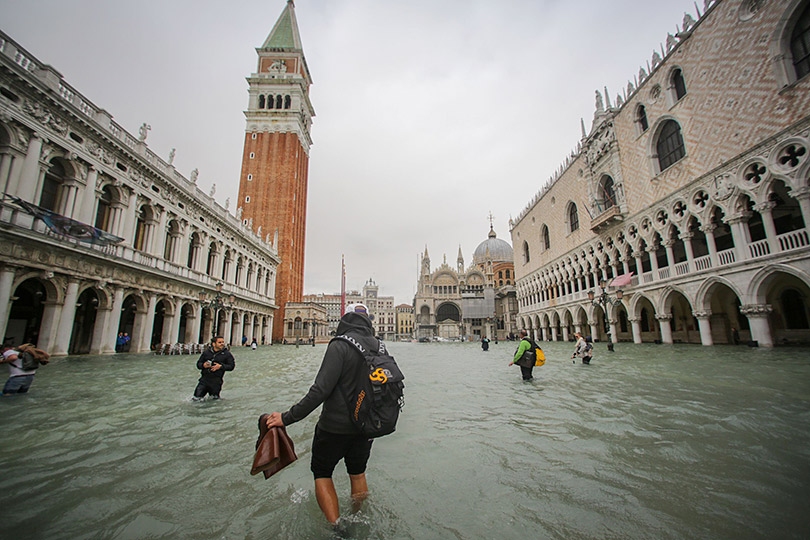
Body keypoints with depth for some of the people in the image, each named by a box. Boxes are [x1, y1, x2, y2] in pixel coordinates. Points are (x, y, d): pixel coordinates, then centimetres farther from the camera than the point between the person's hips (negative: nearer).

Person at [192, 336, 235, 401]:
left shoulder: (226, 354, -2)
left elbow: (231, 366, -3)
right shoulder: (206, 352, 6)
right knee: (196, 399, 2)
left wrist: (221, 366, -17)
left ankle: (213, 395, 37)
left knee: (214, 399, 5)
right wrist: (203, 365, -11)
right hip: (204, 379, 2)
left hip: (216, 381, -2)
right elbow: (198, 364, 11)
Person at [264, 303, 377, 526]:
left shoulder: (340, 346, -21)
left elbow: (320, 390, -26)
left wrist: (287, 417, -17)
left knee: (322, 473, 19)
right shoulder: (379, 347, -3)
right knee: (358, 473, 26)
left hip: (336, 427, -5)